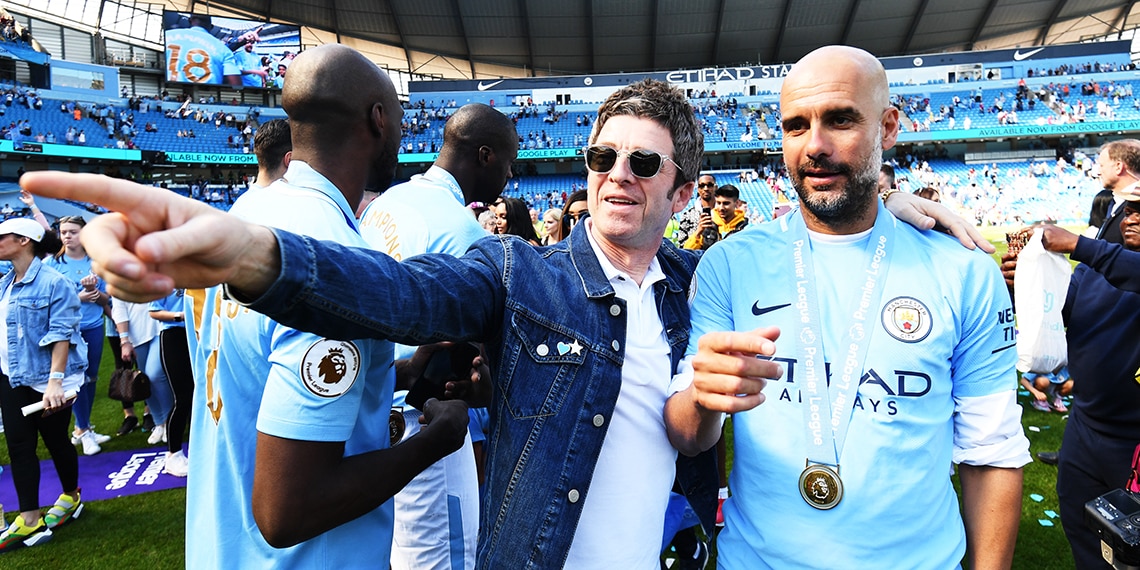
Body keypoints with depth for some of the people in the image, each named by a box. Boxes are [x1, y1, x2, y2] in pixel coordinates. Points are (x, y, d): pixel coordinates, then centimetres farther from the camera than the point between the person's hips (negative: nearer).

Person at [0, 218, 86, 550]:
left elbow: (61, 334, -20)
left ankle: (71, 497, 31)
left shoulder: (53, 283, -16)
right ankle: (29, 519, 16)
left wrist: (55, 380, -25)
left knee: (55, 441, 9)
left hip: (45, 379, -7)